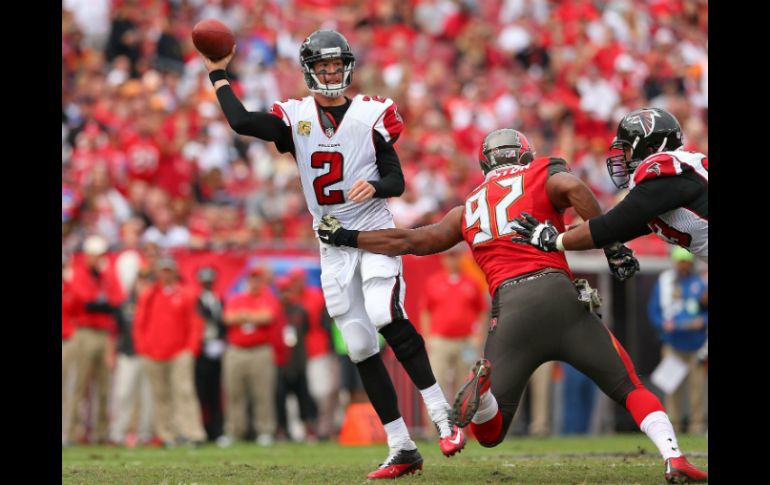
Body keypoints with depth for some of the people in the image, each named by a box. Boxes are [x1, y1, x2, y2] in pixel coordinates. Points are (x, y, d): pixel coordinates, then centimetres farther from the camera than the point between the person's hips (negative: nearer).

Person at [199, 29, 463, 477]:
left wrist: (375, 186, -23)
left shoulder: (372, 114, -2)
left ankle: (444, 418, -21)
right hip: (333, 244, 4)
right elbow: (242, 122, -10)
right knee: (361, 348, 1)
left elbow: (397, 181, -2)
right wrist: (219, 75, -2)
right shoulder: (296, 117, 4)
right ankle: (403, 450, 5)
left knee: (385, 315, -27)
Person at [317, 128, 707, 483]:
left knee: (489, 433, 7)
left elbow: (407, 241, 29)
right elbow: (573, 187, -8)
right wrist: (614, 247, -6)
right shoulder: (542, 176, 15)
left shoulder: (468, 210, 26)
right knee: (630, 388, 11)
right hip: (558, 295, -2)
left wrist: (346, 237, 42)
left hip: (509, 310, 2)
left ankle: (482, 389, -26)